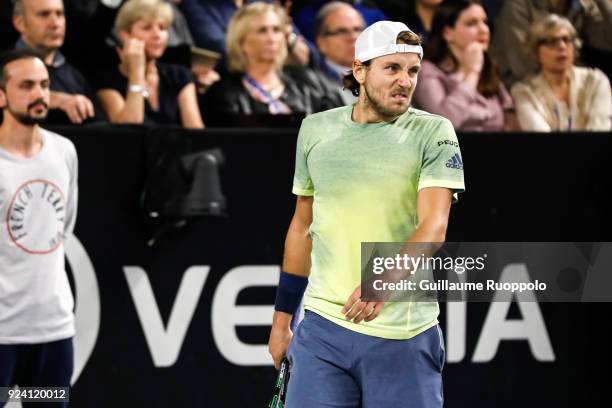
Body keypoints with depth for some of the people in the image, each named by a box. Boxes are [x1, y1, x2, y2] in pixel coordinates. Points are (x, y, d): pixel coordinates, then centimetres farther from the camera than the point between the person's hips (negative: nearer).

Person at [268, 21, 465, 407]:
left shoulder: (433, 132, -3)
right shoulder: (315, 129, 8)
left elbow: (434, 226, -16)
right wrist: (282, 319, 17)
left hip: (405, 335, -2)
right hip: (323, 328, 3)